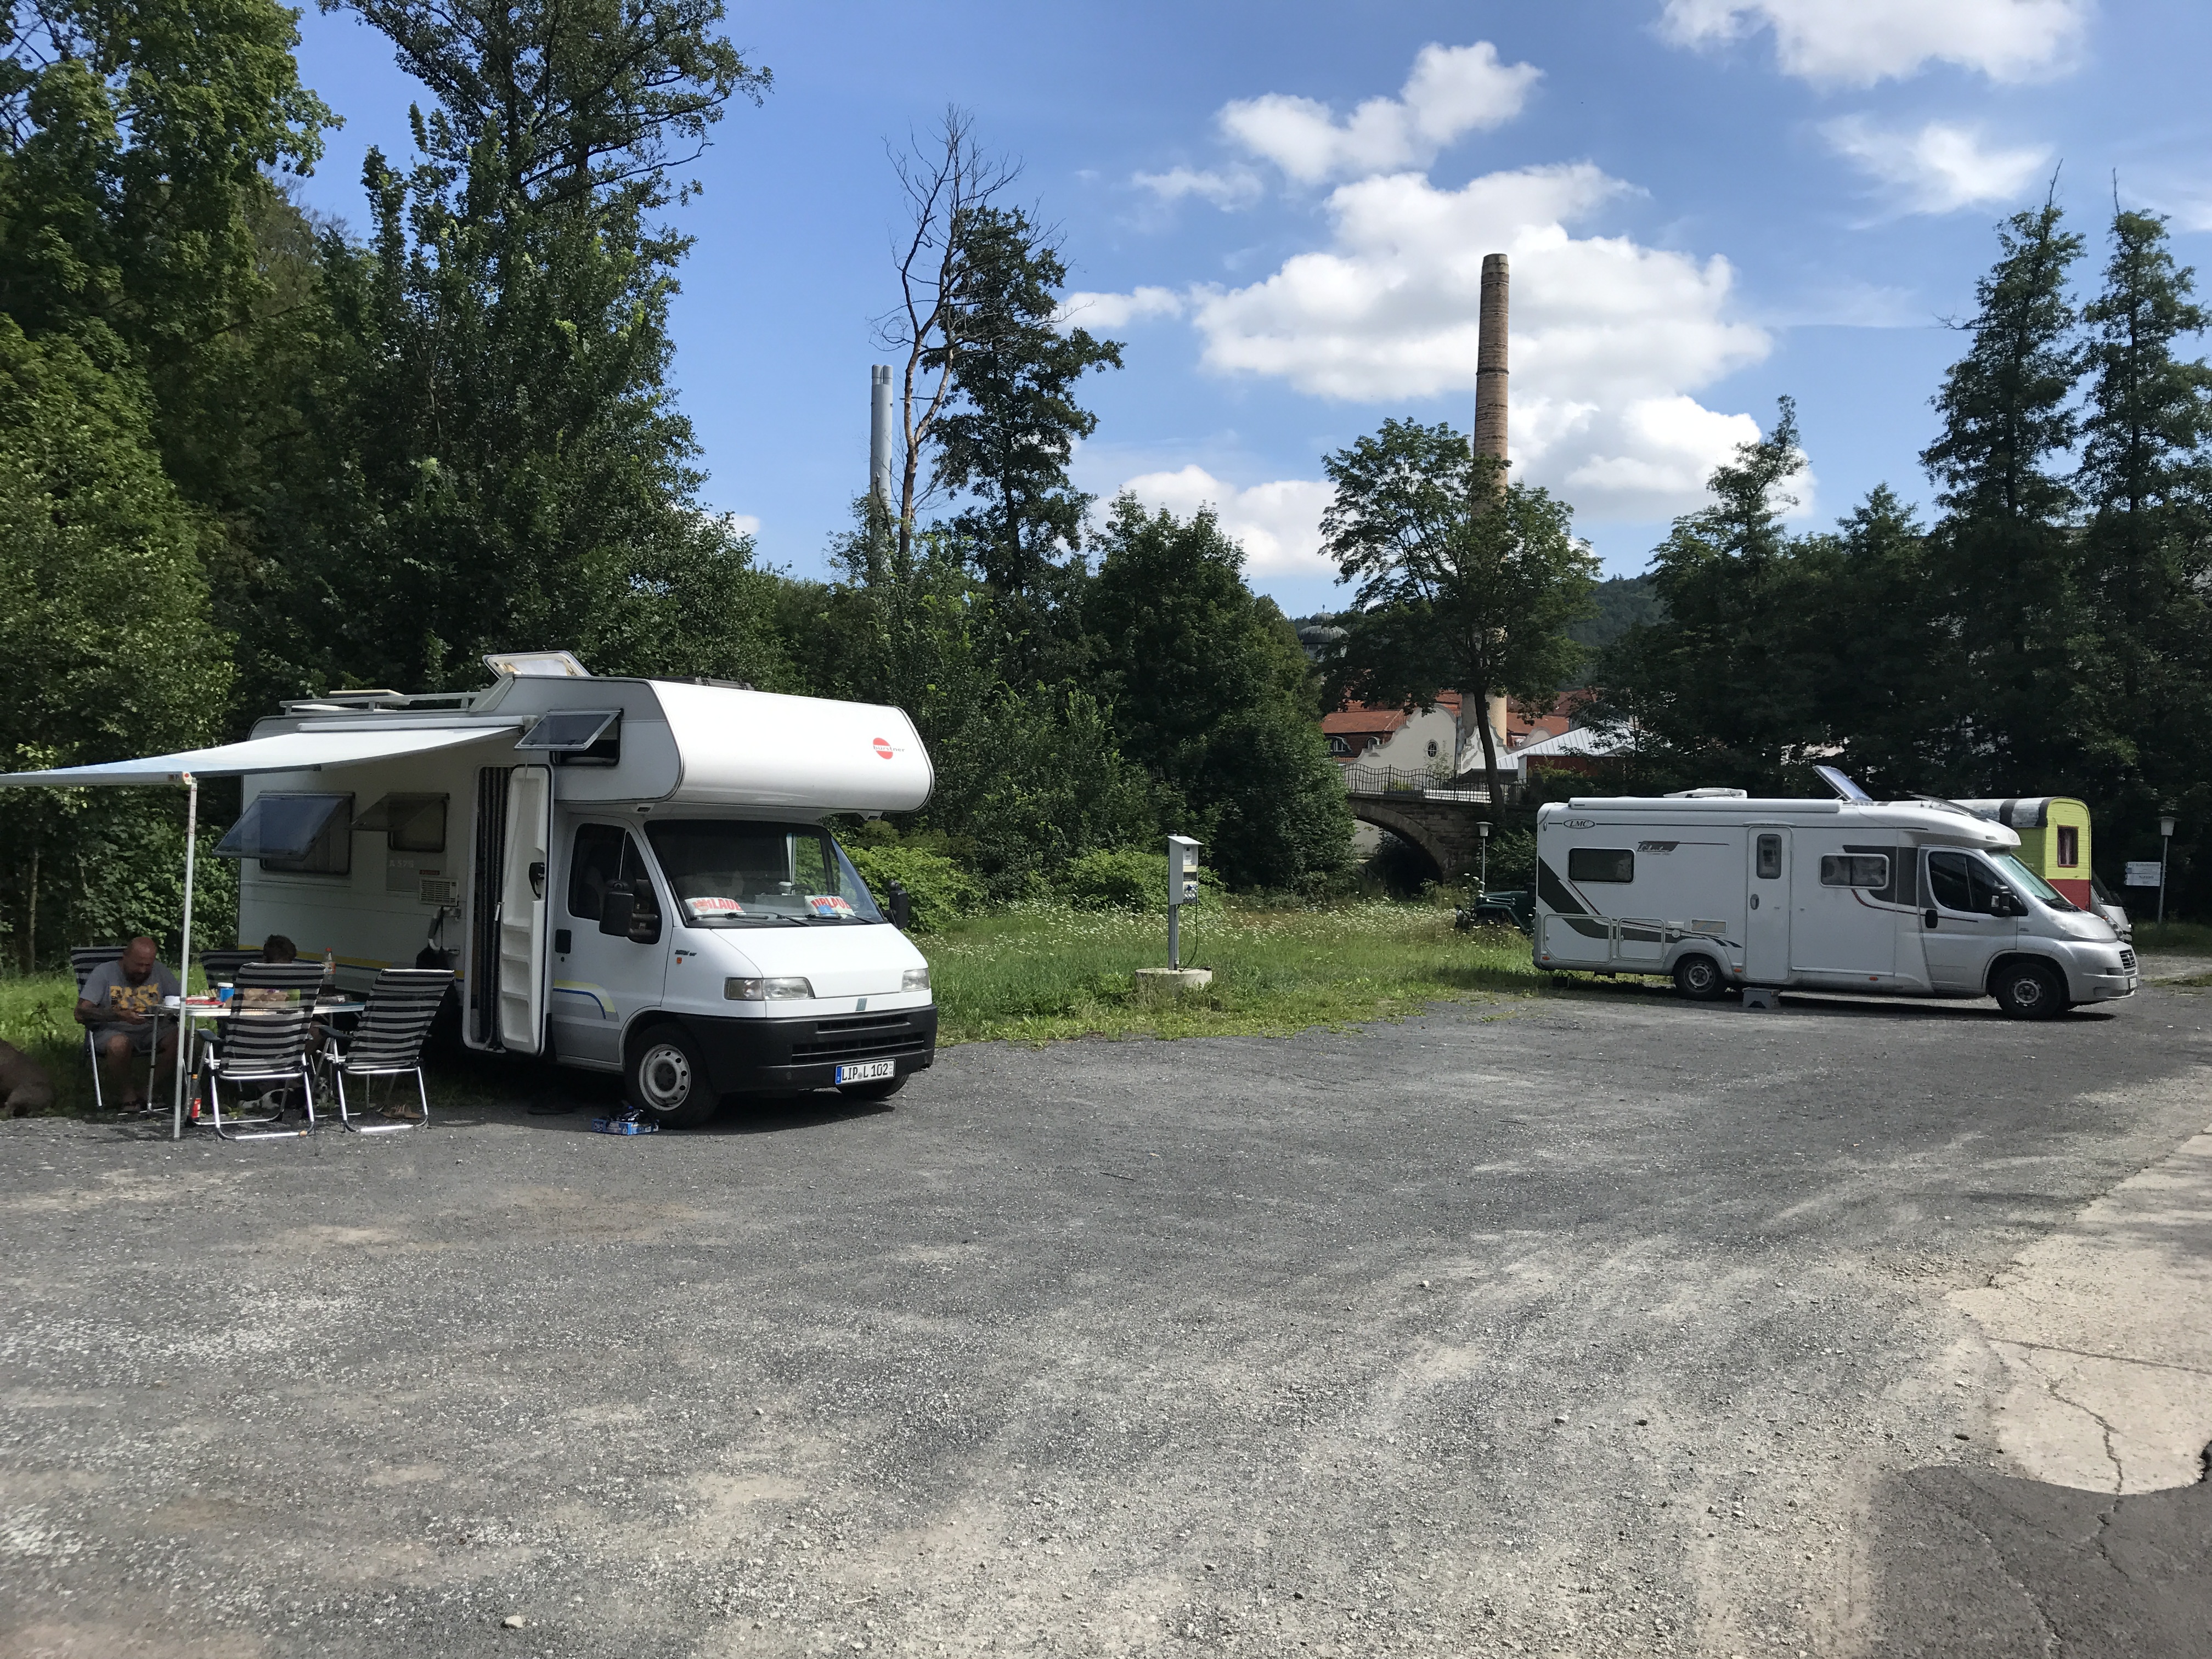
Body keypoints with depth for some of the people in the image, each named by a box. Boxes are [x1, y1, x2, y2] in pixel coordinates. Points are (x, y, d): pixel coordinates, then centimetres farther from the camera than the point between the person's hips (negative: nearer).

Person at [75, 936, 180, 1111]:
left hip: (149, 1032, 4)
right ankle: (129, 1091, -11)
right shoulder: (104, 973, -7)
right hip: (111, 1031, -3)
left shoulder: (159, 972, 4)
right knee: (119, 1043, -38)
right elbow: (81, 1013, -15)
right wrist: (120, 1015, -31)